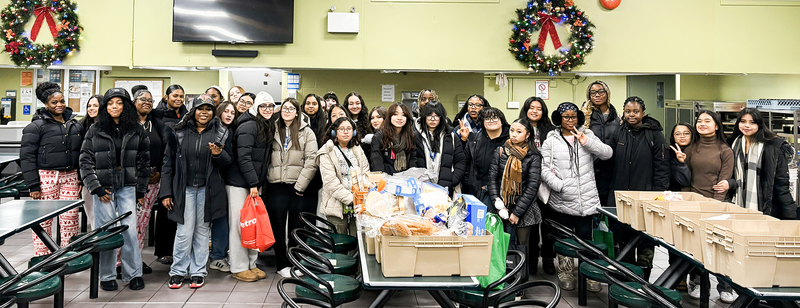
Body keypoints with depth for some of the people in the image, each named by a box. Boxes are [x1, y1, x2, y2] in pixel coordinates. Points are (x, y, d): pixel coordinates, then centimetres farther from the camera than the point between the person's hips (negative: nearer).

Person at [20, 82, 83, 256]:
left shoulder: (75, 124, 13)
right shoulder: (36, 126, -3)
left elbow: (81, 153, 19)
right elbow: (27, 156, -6)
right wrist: (33, 185, -10)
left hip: (70, 176, 4)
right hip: (46, 176, -4)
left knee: (70, 219, 5)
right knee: (43, 220, 1)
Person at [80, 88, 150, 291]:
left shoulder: (137, 130, 6)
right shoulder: (95, 131, 3)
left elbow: (144, 161, 7)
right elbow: (85, 161, 2)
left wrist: (141, 190, 4)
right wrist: (96, 188, -5)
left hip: (127, 187, 1)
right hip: (103, 187, 0)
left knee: (130, 230, -3)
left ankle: (133, 274, 9)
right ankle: (106, 276, 15)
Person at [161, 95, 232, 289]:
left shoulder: (221, 133, 5)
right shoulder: (178, 132, 3)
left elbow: (228, 164, 6)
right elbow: (168, 163, 5)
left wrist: (219, 154, -16)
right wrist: (166, 192, 2)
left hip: (208, 190, 1)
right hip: (184, 189, -1)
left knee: (202, 231, 7)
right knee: (184, 231, -3)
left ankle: (198, 272, 18)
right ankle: (178, 271, 13)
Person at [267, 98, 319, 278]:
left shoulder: (306, 132, 2)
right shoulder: (273, 131, 11)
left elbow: (311, 161, -4)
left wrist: (300, 185, -9)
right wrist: (263, 182, 1)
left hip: (297, 186, -2)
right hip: (277, 185, 2)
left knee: (296, 226, 4)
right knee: (277, 225, 4)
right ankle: (282, 264, 14)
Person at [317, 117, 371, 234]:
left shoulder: (358, 151, 16)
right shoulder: (327, 154, -2)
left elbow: (366, 175, 11)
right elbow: (331, 183, -11)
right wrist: (351, 199, -16)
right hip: (337, 207, -4)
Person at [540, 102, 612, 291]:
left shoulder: (587, 135, 9)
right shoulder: (551, 141, 4)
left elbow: (608, 153, -3)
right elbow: (544, 169, -3)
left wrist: (587, 142, -14)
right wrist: (559, 185, -15)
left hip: (587, 198, 1)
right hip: (563, 199, -1)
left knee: (585, 236, 4)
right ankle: (565, 273, 21)